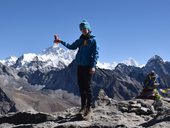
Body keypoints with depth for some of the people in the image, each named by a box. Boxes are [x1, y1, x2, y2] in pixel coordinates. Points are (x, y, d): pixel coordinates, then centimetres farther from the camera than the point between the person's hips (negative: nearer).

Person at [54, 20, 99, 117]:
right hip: (80, 65, 6)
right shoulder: (80, 40, 15)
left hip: (88, 66, -6)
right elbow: (72, 47, 13)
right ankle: (83, 106, 16)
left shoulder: (93, 40, -2)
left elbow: (96, 54, -7)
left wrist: (93, 66, -16)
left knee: (87, 86, -5)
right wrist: (61, 42, 4)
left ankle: (89, 107, 2)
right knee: (81, 86, 7)